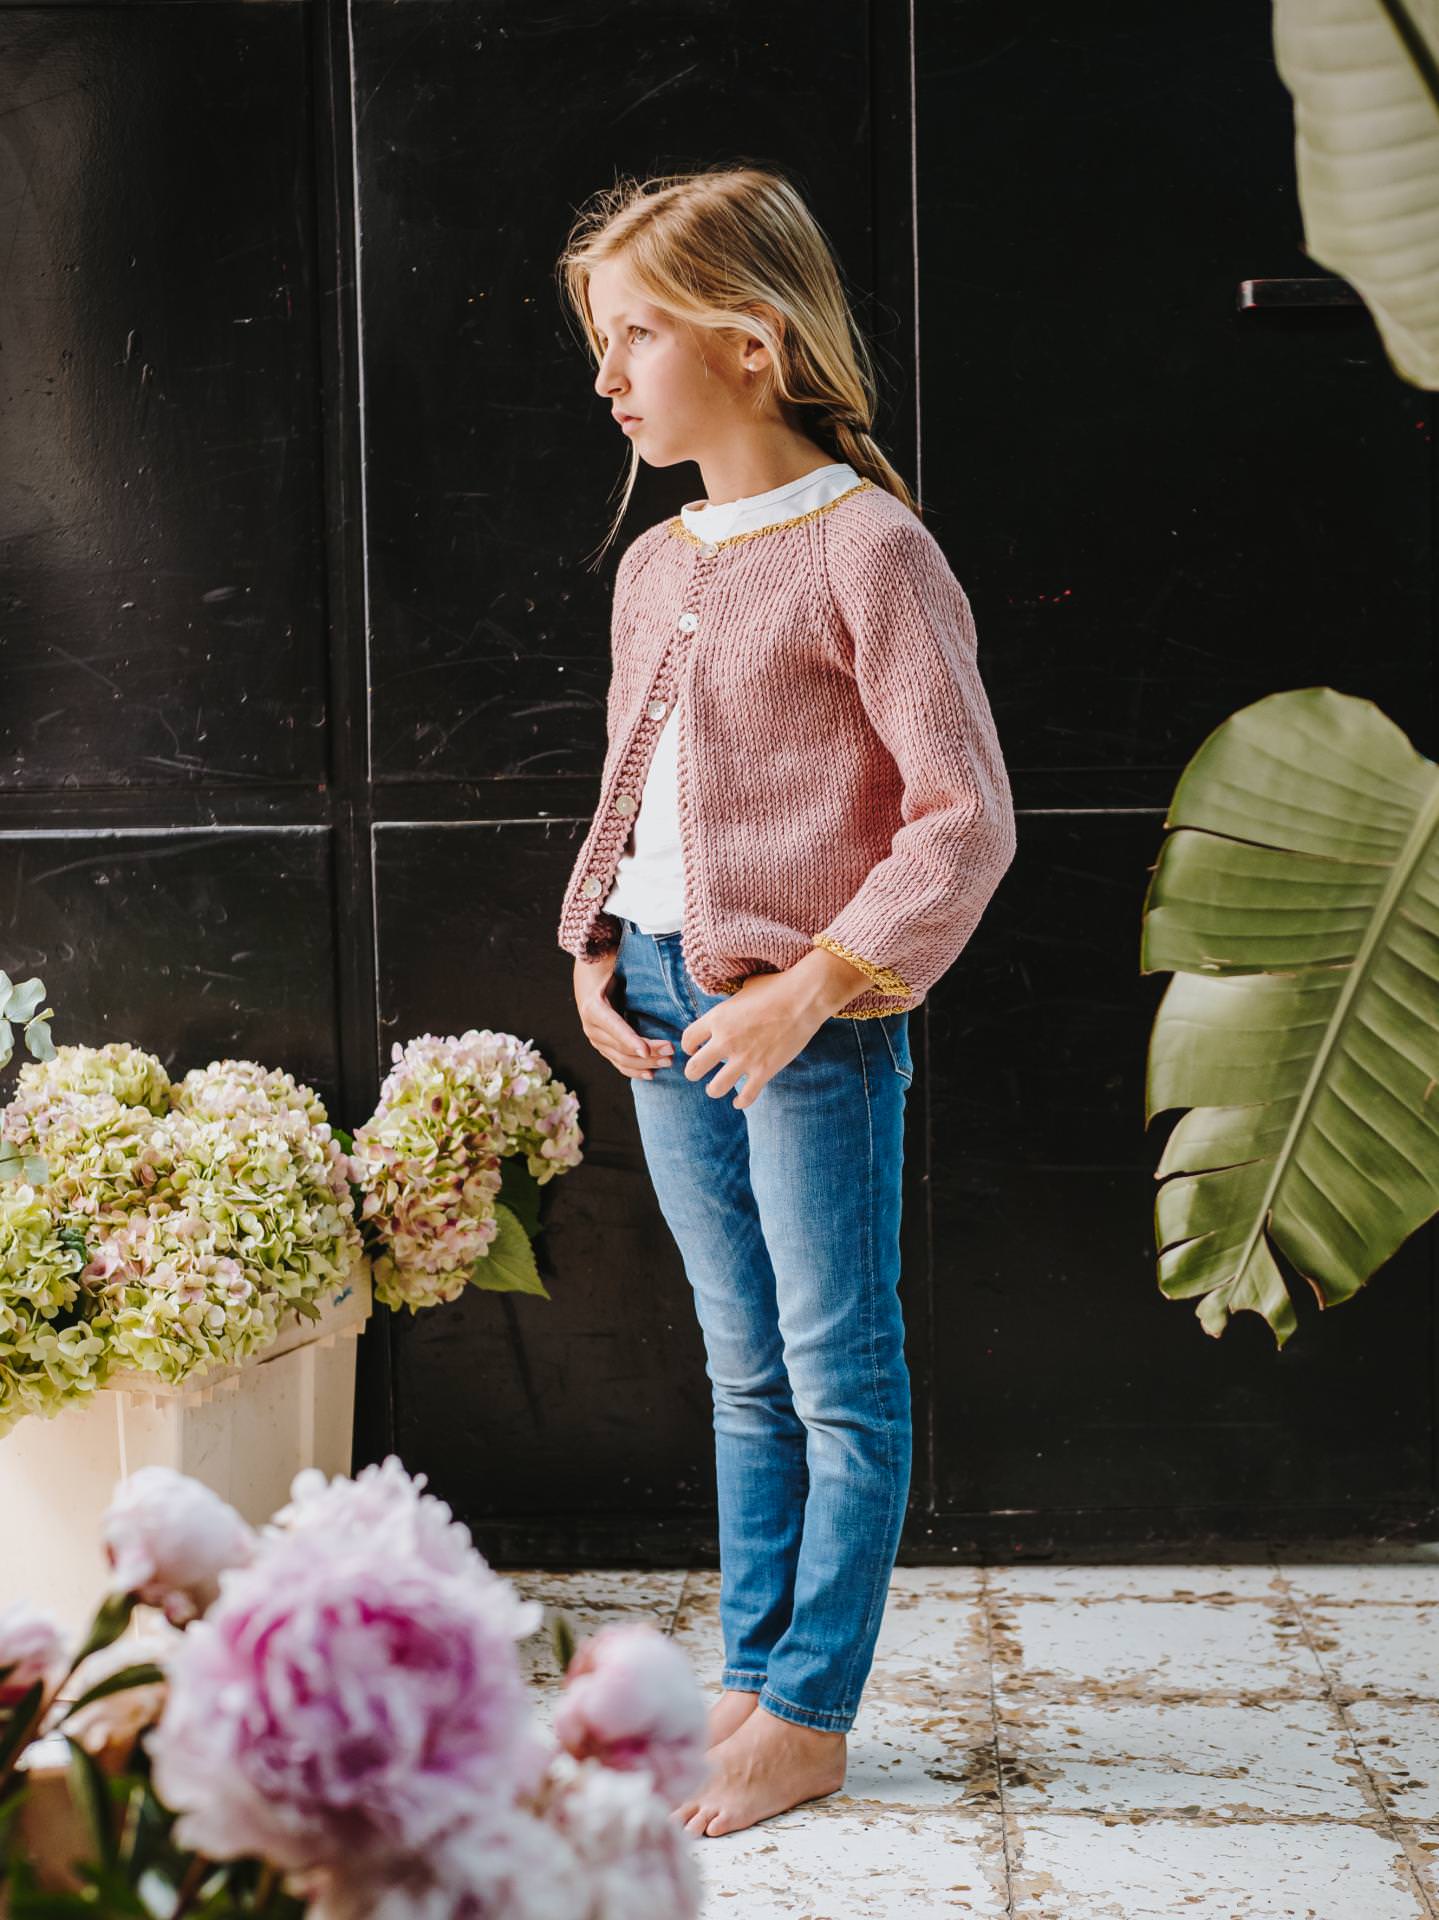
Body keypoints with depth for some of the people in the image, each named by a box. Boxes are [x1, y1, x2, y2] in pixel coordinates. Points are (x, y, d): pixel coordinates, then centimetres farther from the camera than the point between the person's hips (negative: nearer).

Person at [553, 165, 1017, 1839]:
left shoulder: (869, 551, -13)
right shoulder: (652, 569, 11)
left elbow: (966, 821, -15)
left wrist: (815, 984, -19)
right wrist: (593, 961, 6)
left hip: (813, 1021, -7)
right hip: (665, 1010, 7)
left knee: (839, 1372, 4)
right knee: (745, 1370, 16)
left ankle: (809, 1721, 14)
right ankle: (748, 1679, 27)